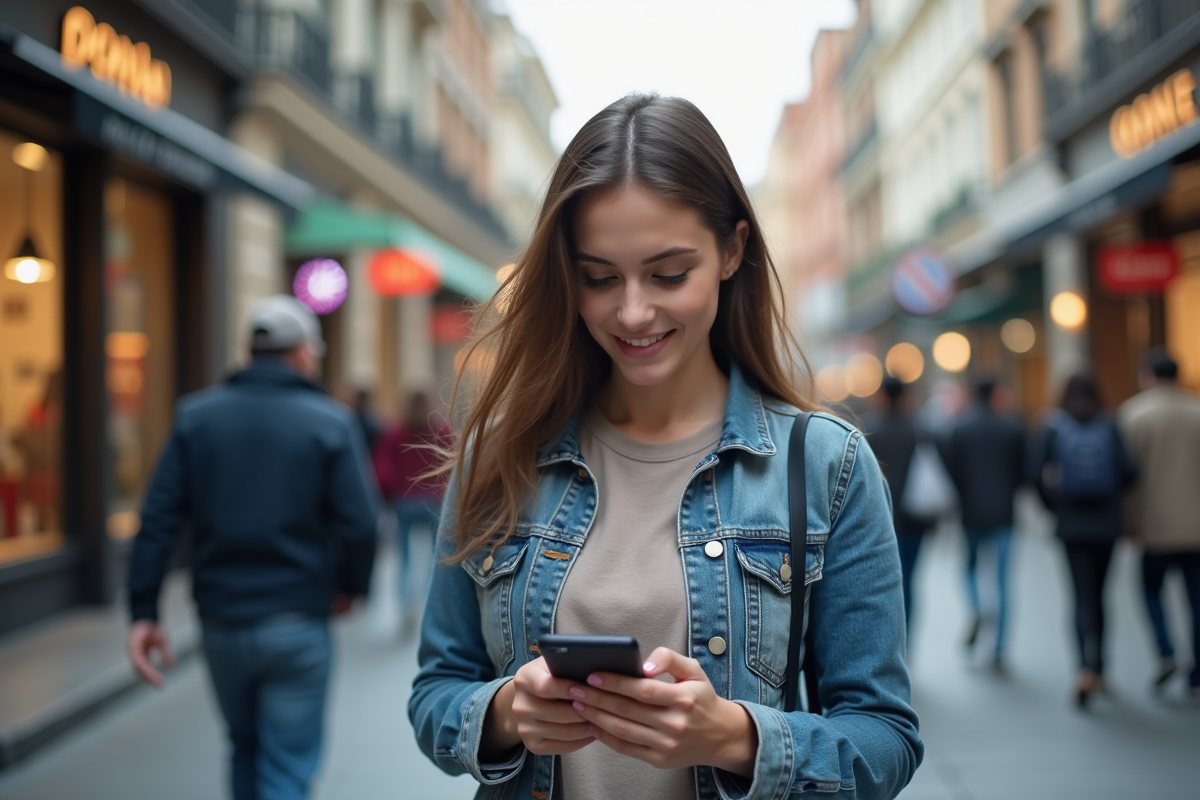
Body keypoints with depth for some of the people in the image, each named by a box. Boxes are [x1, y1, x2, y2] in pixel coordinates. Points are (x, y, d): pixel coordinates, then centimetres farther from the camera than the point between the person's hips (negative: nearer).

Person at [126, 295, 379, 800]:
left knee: (245, 750, 24)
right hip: (297, 625, -3)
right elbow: (359, 523, -12)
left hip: (220, 623, 4)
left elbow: (159, 518, -4)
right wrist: (350, 587, 7)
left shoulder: (196, 416, 2)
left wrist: (143, 611, -3)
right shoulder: (330, 422, -7)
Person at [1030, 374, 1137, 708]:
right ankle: (1098, 670, 21)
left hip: (1072, 525, -1)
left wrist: (1053, 504, 7)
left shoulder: (1053, 427, -2)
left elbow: (1036, 473, -9)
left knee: (1083, 595, -2)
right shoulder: (1109, 426, -1)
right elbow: (1128, 470, -10)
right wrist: (1111, 491, 10)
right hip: (1106, 523, 1)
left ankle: (1087, 669, -20)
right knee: (1097, 593, 15)